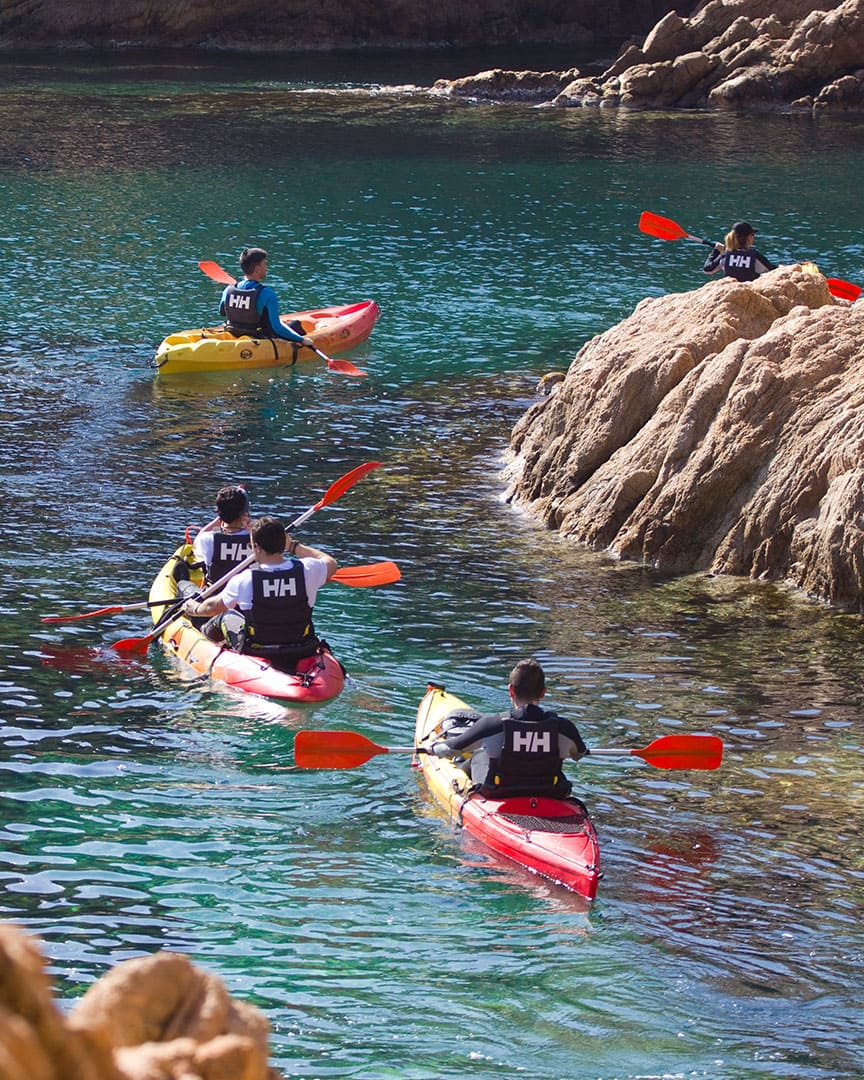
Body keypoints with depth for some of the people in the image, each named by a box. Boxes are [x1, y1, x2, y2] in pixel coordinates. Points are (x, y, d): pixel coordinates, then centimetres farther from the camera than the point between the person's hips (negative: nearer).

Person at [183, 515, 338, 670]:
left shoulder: (244, 580, -18)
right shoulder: (307, 570, -15)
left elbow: (213, 607, 3)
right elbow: (331, 563, 12)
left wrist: (194, 609, 26)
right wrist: (294, 546, 20)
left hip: (256, 652, -2)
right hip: (303, 654, 2)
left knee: (225, 617, 26)